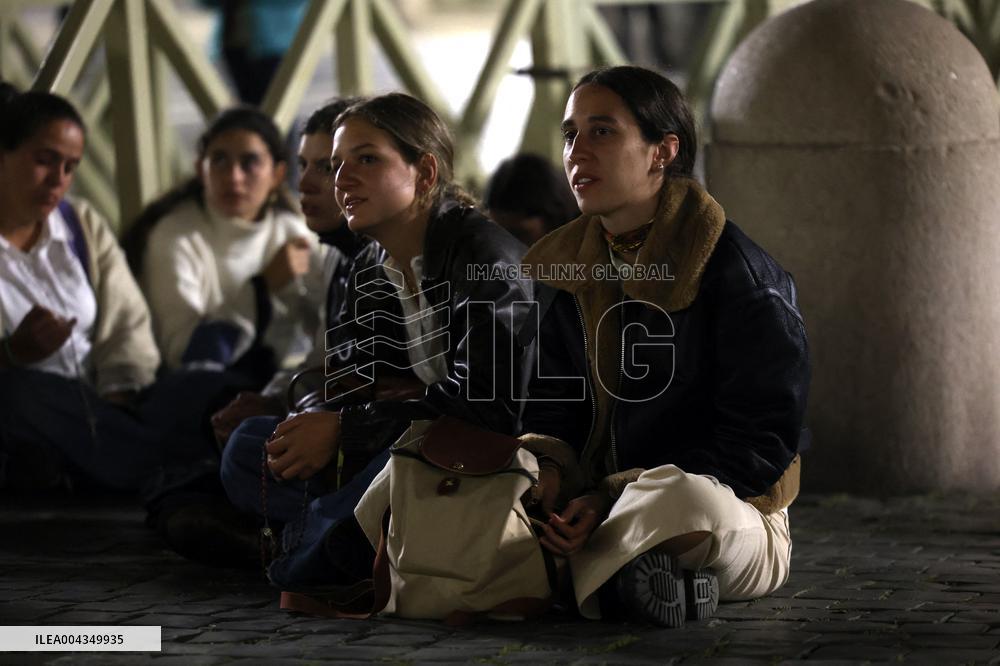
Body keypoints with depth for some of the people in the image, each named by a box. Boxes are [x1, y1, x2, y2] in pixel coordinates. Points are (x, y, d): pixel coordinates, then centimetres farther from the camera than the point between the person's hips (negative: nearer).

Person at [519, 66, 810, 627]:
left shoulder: (738, 273, -10)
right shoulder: (560, 270, 10)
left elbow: (762, 440, -13)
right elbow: (550, 416, 11)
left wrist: (612, 497, -20)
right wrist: (545, 473, -16)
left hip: (734, 525, -7)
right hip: (595, 511, 7)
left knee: (684, 497, -44)